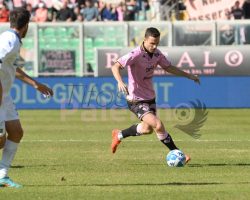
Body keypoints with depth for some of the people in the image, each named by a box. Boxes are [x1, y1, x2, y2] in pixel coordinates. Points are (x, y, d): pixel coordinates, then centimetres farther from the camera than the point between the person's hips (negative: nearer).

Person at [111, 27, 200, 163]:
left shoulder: (157, 54, -2)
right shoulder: (136, 55, -24)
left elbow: (169, 67, 14)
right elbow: (115, 67, -28)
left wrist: (188, 76, 12)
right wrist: (120, 82, -47)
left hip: (150, 96, 9)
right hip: (136, 99, -9)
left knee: (147, 129, 23)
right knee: (158, 125, -21)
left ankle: (119, 135, 44)